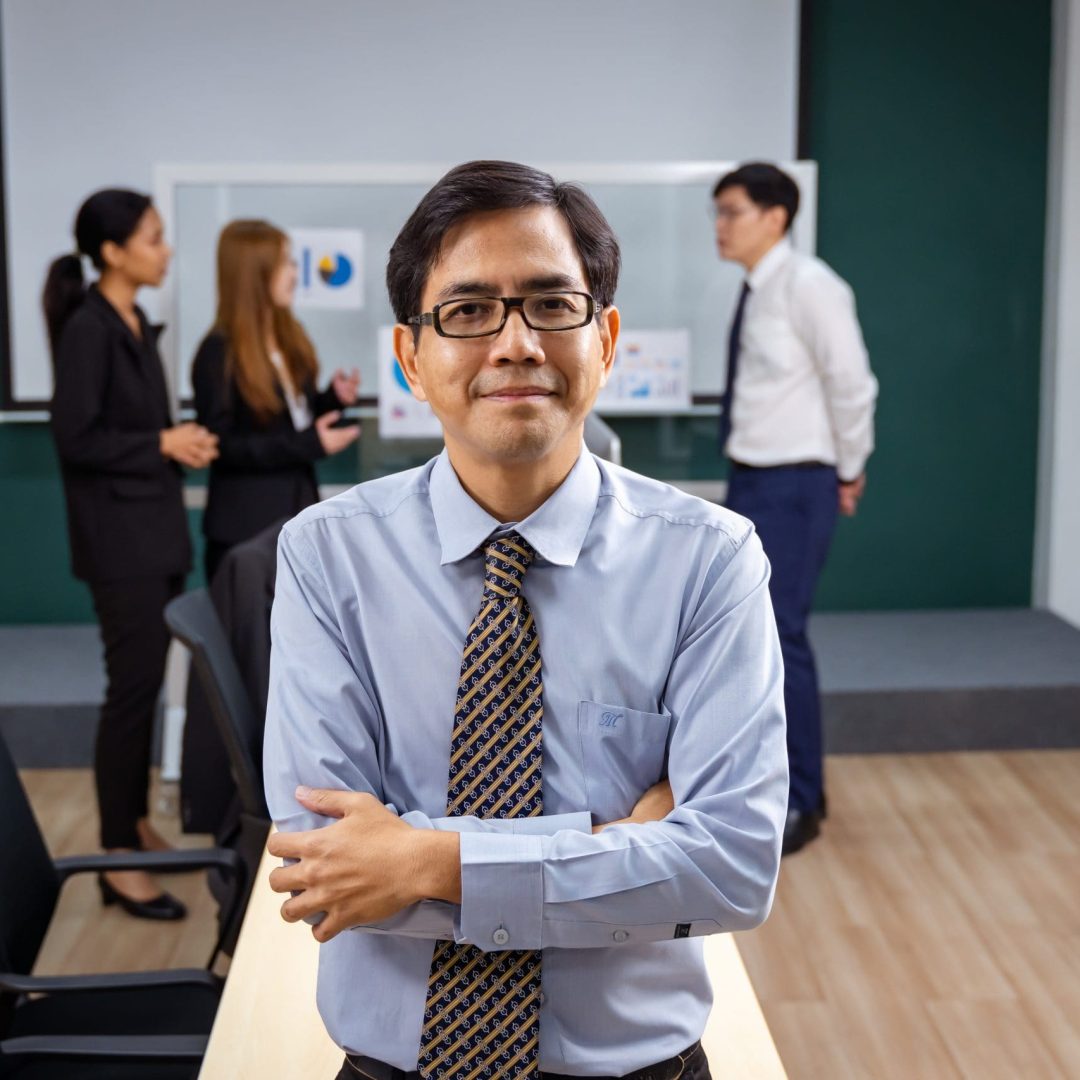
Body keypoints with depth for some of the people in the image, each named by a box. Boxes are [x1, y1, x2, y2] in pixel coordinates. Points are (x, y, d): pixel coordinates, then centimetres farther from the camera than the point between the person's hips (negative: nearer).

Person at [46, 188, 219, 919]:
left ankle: (136, 825, 26)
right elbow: (77, 439, -19)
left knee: (147, 684, 13)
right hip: (120, 538, -9)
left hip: (157, 528, 9)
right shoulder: (87, 328, -15)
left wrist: (181, 444, 2)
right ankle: (118, 864, 3)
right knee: (132, 687, -5)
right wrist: (164, 444, -14)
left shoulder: (137, 326, 12)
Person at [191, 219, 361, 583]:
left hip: (299, 512, 7)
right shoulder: (219, 354, -12)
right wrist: (309, 444, -20)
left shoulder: (289, 335, 10)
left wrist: (332, 398, -2)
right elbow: (222, 446, -16)